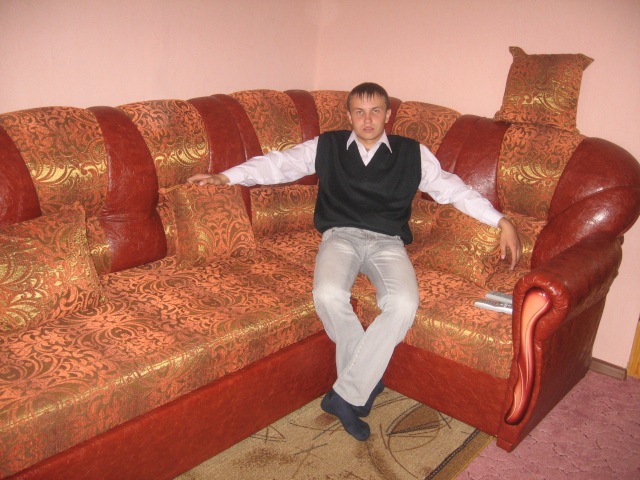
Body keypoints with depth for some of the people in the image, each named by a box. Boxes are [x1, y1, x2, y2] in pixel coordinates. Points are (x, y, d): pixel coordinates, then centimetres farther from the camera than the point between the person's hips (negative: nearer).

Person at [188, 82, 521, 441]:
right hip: (340, 236, 0)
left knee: (404, 304, -30)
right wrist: (225, 177, -6)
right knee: (329, 295, -33)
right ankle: (368, 379, -11)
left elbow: (453, 189, 8)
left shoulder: (413, 153, 11)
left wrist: (502, 221, -2)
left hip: (388, 241, 1)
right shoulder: (326, 146, 11)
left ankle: (346, 394, -19)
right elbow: (279, 164, 6)